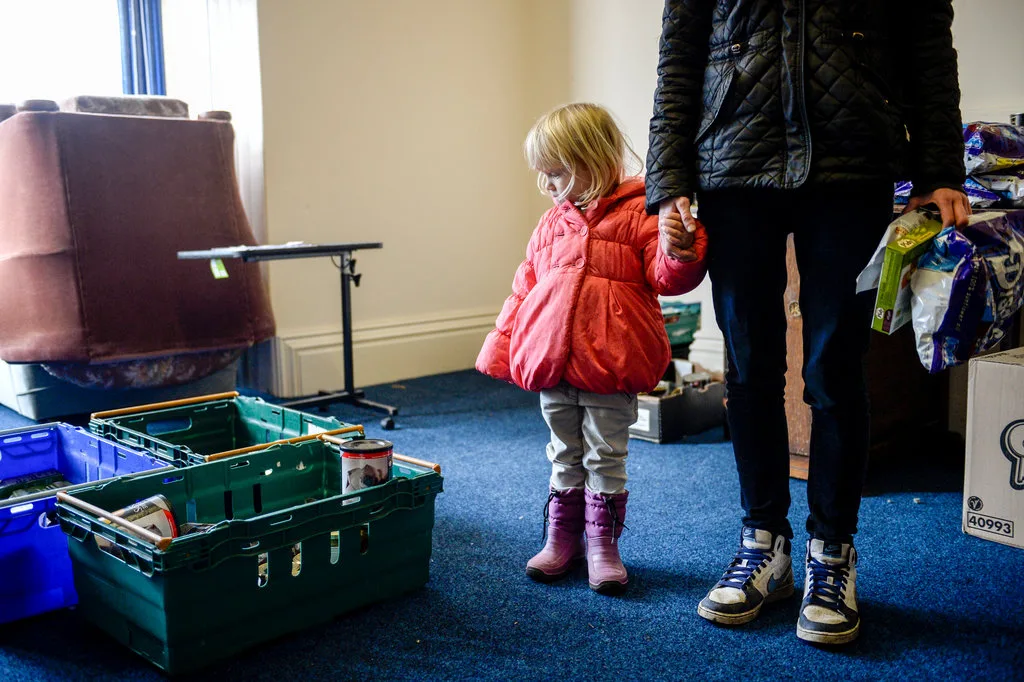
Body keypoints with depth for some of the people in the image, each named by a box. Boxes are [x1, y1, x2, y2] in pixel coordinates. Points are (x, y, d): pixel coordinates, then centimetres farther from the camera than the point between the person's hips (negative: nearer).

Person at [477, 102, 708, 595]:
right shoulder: (552, 223, 12)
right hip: (552, 361, 5)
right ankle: (562, 539, 28)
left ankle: (603, 545, 21)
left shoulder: (637, 215, -4)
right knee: (565, 456, 16)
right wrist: (502, 349, 13)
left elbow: (666, 277, -10)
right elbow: (524, 289, 15)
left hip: (609, 364, -5)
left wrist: (679, 249, -32)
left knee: (605, 456, 7)